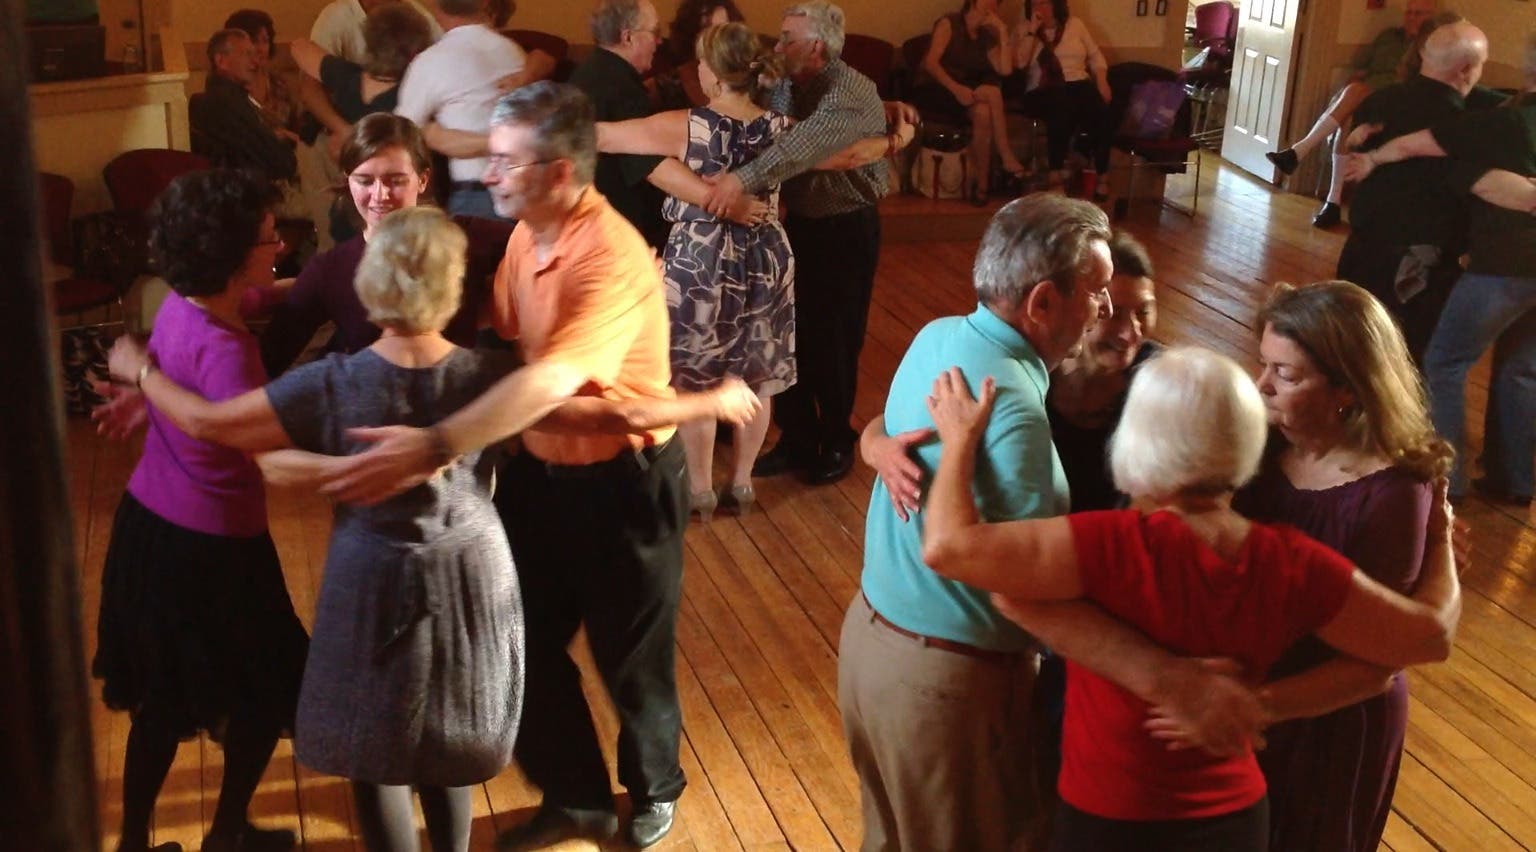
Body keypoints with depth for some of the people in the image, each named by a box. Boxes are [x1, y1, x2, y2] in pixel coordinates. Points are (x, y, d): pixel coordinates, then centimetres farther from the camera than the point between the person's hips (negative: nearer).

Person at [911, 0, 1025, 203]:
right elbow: (930, 63, -18)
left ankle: (980, 184, -32)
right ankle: (1008, 161, -20)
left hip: (964, 92, 6)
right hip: (933, 91, -5)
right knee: (992, 92, -27)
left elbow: (1005, 70, -1)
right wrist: (956, 88, -32)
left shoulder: (986, 36, 13)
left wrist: (1003, 32, -3)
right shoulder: (948, 24, -4)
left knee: (983, 112, -30)